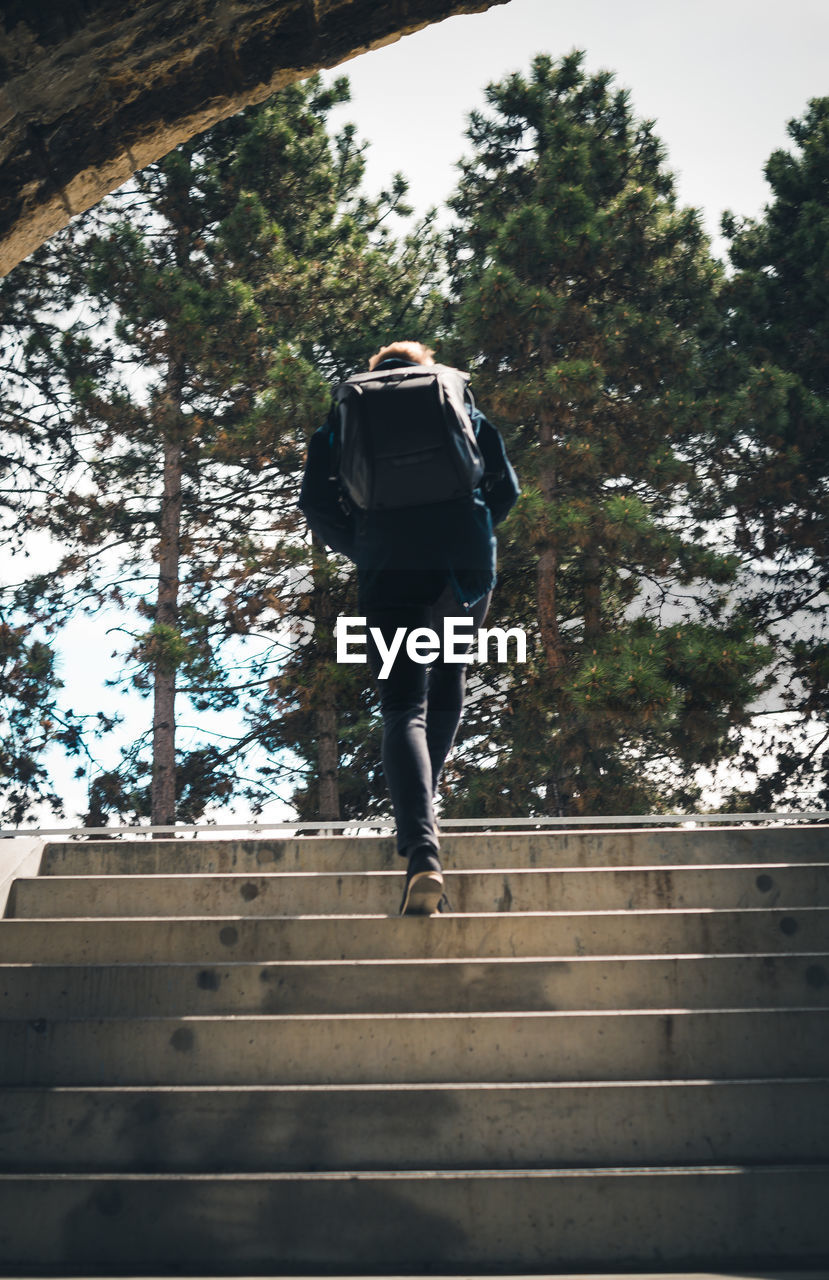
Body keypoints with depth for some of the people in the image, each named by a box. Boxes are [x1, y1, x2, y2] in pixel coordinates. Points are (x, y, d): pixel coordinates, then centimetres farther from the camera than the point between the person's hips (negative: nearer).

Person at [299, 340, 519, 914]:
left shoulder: (344, 417, 18)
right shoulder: (465, 410, 21)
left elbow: (316, 500, 7)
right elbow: (506, 486, 11)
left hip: (390, 565, -2)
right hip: (467, 564, 2)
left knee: (404, 711, -7)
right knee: (447, 686, 26)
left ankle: (423, 852, -25)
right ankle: (422, 810, 27)